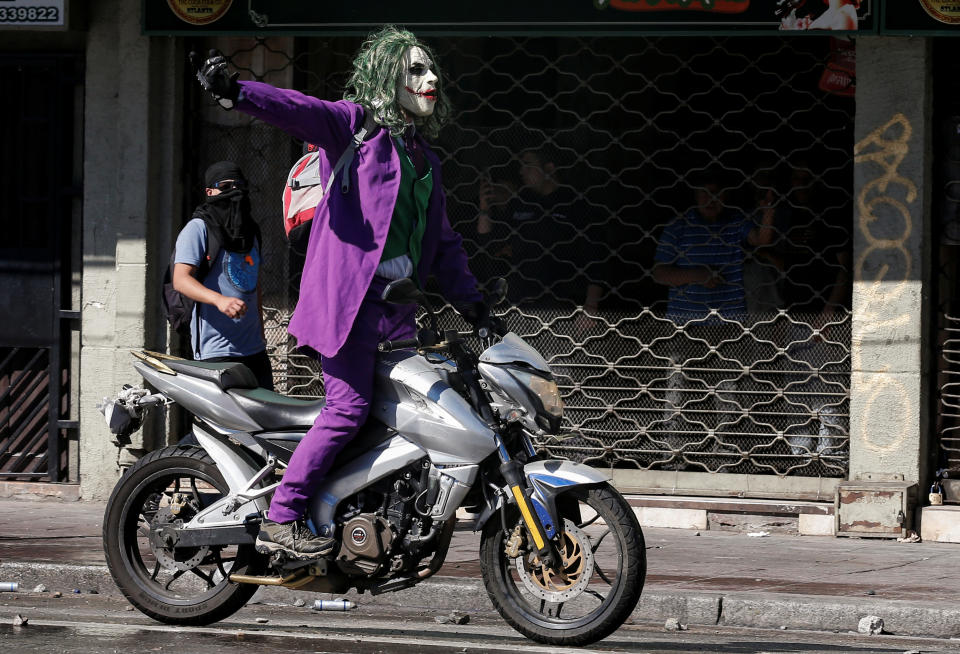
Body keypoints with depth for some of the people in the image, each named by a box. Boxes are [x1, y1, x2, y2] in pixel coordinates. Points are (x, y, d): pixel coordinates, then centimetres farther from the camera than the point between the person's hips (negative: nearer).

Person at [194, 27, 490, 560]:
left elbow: (442, 240, 28)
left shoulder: (422, 155, 23)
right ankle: (280, 521, -11)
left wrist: (469, 302, 20)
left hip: (397, 302, 8)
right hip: (348, 293, -8)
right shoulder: (354, 124, 0)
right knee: (349, 406, -15)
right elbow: (299, 112, -20)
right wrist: (237, 93, -38)